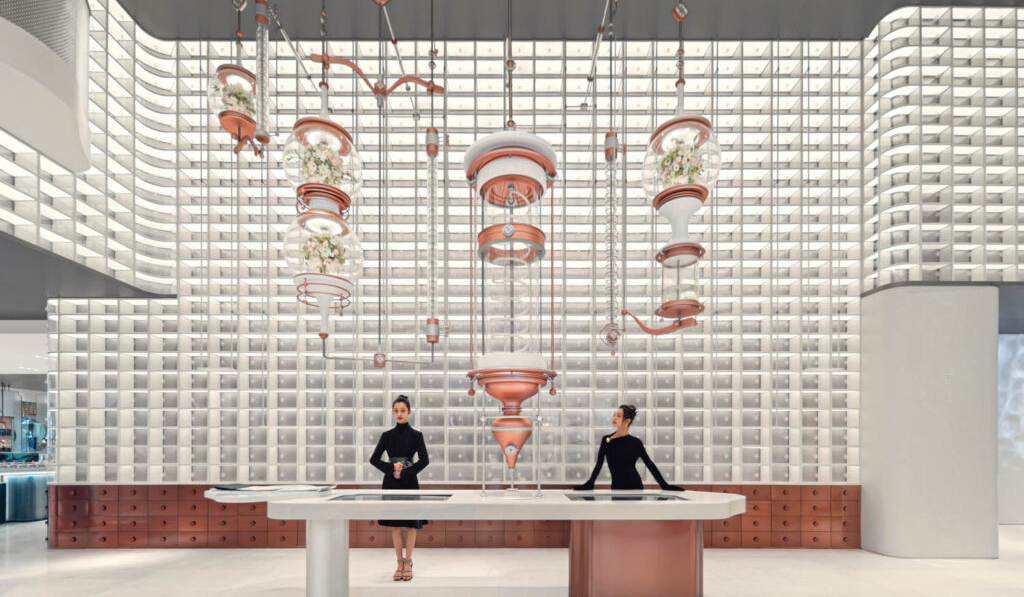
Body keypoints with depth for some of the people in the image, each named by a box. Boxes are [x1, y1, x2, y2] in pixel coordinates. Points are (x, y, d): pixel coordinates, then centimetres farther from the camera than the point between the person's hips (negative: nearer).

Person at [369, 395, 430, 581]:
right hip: (391, 483, 2)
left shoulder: (416, 435, -2)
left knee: (410, 524, 1)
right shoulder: (386, 436, 4)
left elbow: (424, 460, -9)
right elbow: (374, 459, 1)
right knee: (395, 524, 6)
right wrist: (391, 468, -14)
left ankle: (408, 563, 13)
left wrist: (404, 473, -15)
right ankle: (400, 563, 16)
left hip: (409, 482, -2)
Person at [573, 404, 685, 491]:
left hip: (635, 486, -1)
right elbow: (599, 465, 3)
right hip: (617, 487, 1)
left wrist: (665, 486, 1)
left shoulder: (636, 443, 0)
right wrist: (588, 485, -4)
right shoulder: (606, 440, 2)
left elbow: (650, 465, 3)